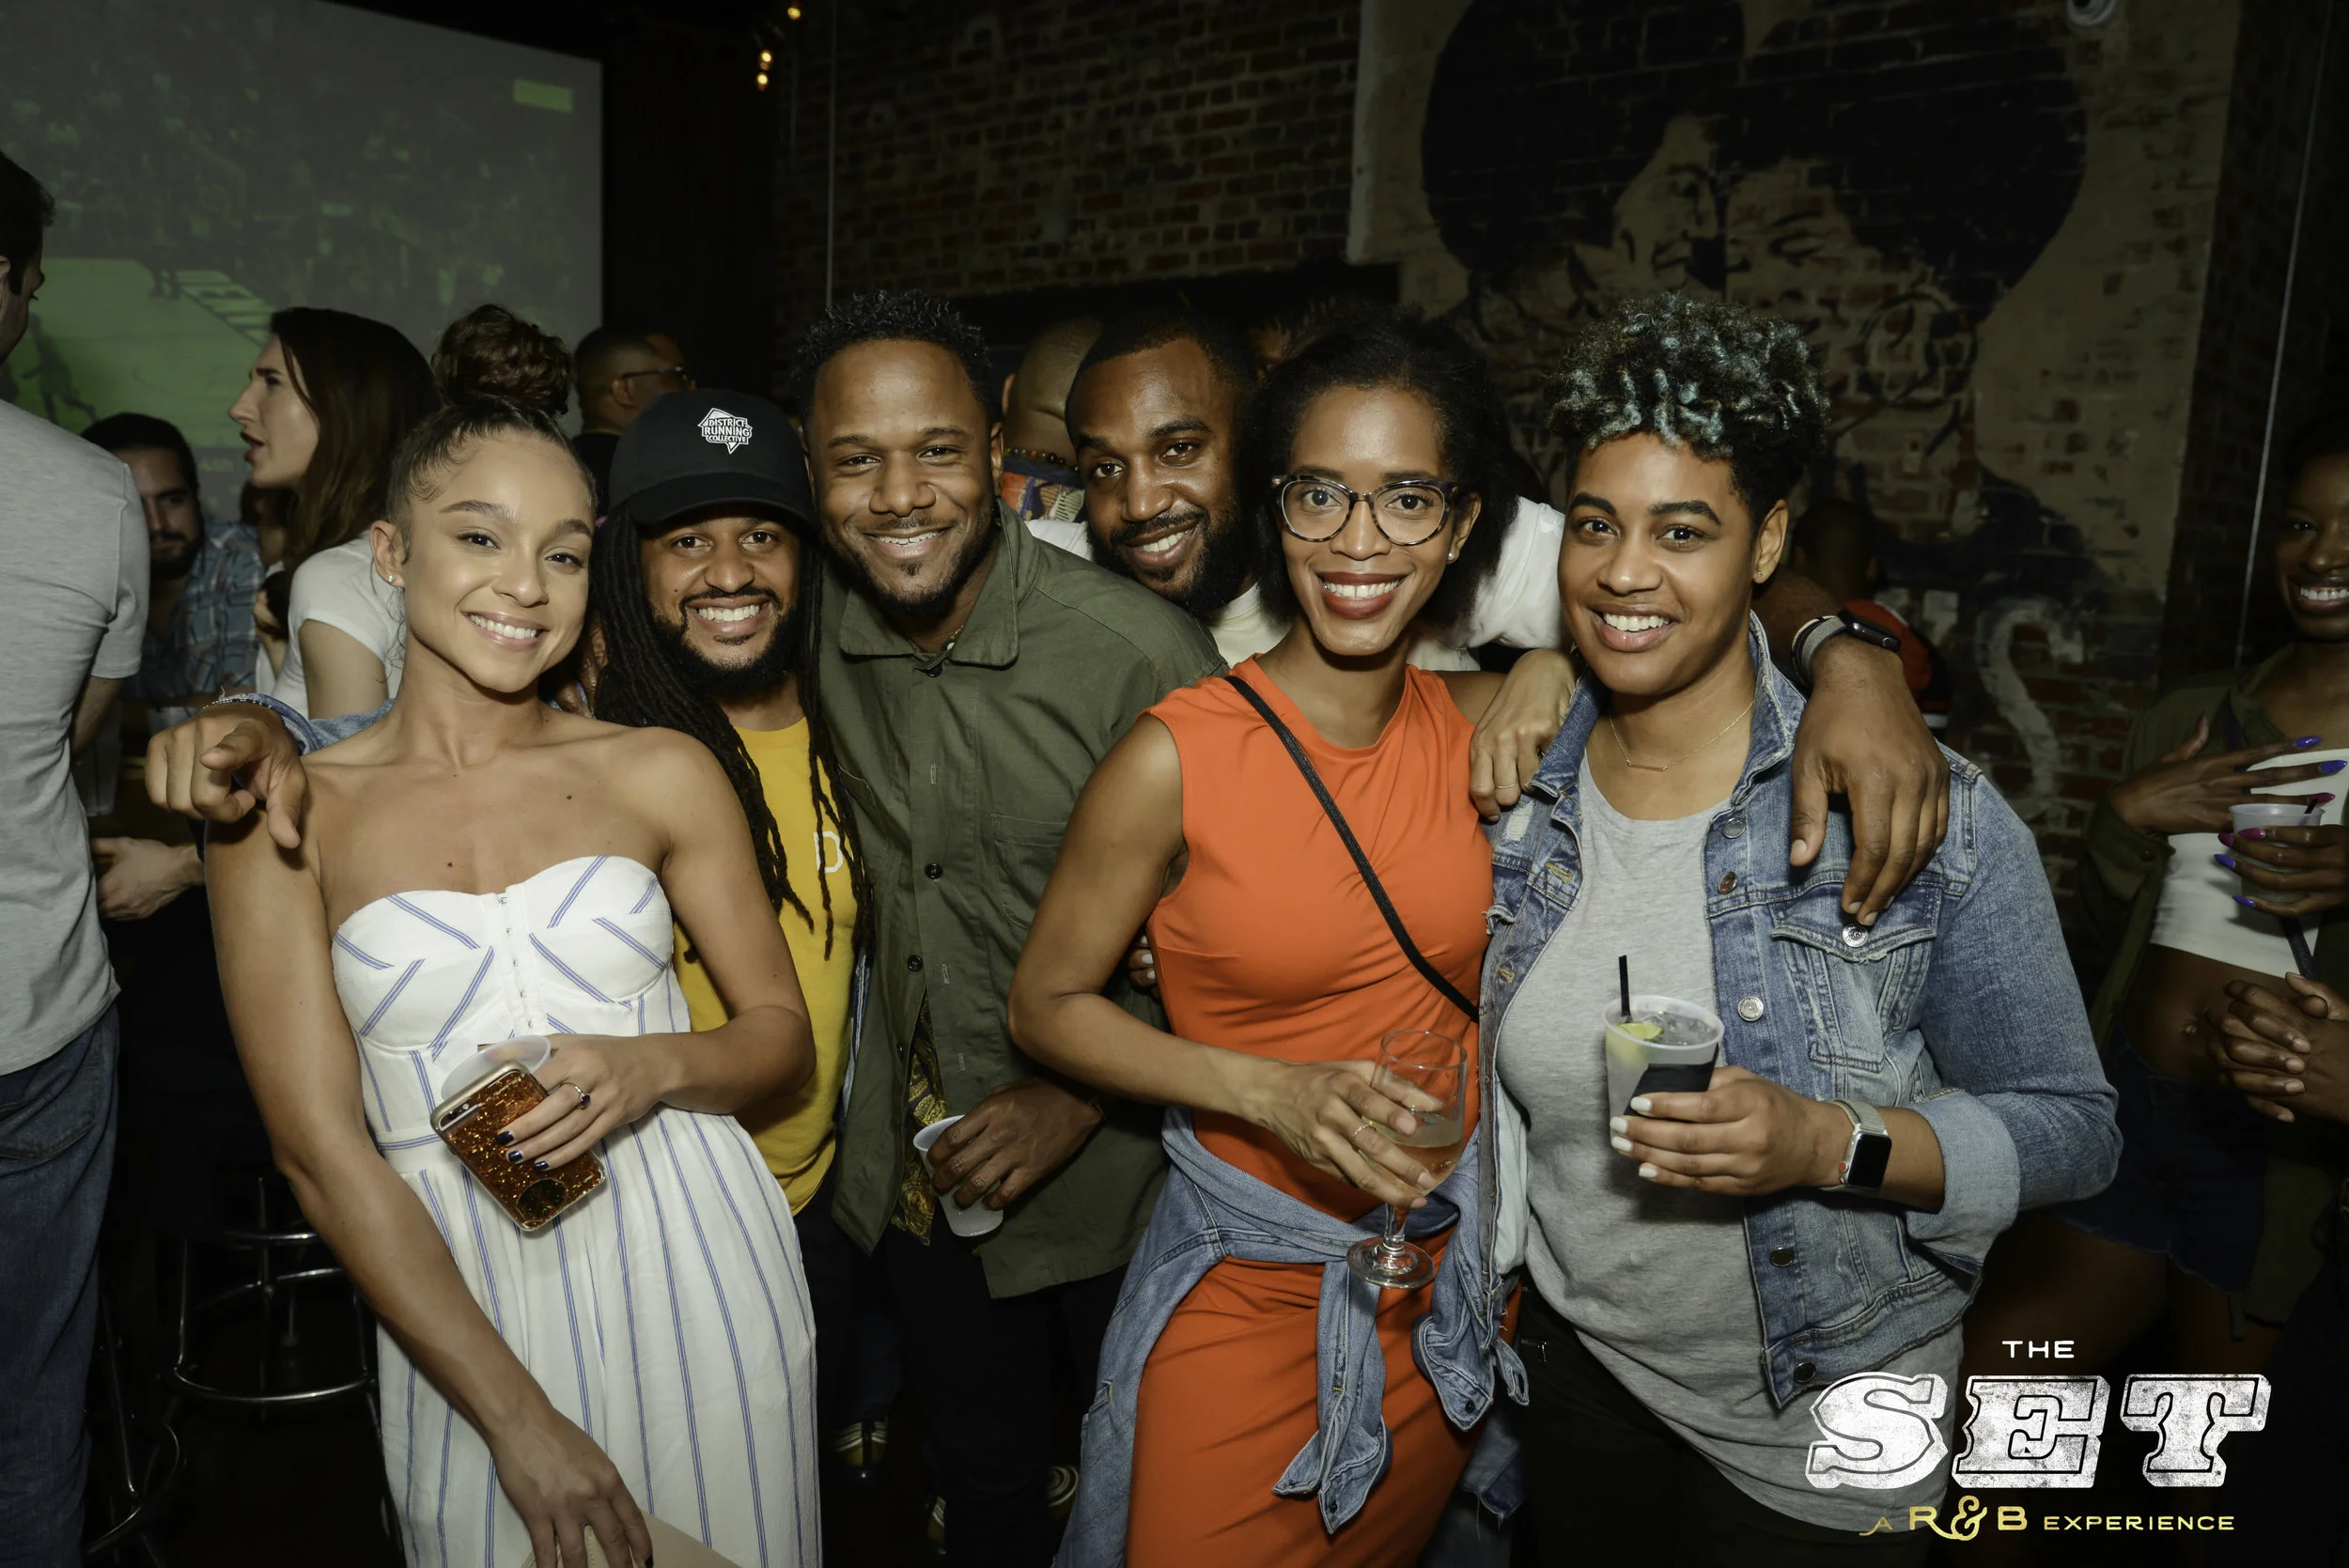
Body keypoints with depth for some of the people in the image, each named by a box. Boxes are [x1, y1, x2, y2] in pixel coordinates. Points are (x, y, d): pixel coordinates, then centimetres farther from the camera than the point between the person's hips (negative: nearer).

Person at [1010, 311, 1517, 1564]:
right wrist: (1270, 1092, -22)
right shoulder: (1177, 757, -20)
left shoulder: (1482, 726, -8)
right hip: (1246, 1288, -4)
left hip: (1457, 1270, 5)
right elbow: (1046, 1006, -11)